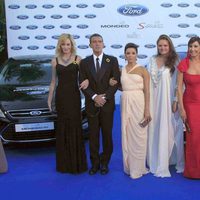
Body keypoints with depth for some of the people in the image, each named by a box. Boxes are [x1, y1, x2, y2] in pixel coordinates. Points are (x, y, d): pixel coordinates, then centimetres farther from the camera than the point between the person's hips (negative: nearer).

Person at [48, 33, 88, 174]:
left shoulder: (78, 59, 1)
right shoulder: (55, 61, 8)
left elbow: (84, 76, 3)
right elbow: (53, 81, 13)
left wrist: (86, 81, -20)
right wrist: (49, 98, 11)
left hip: (74, 96, -2)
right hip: (60, 97, 2)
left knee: (75, 127, 1)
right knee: (62, 128, 6)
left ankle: (77, 162, 13)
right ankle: (64, 163, 16)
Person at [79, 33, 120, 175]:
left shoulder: (112, 60, 3)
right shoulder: (84, 62, 6)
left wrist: (104, 97, -13)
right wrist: (94, 97, -13)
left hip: (107, 104, -1)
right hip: (91, 104, 1)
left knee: (107, 135, 6)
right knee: (93, 136, 6)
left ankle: (105, 163, 19)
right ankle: (95, 163, 17)